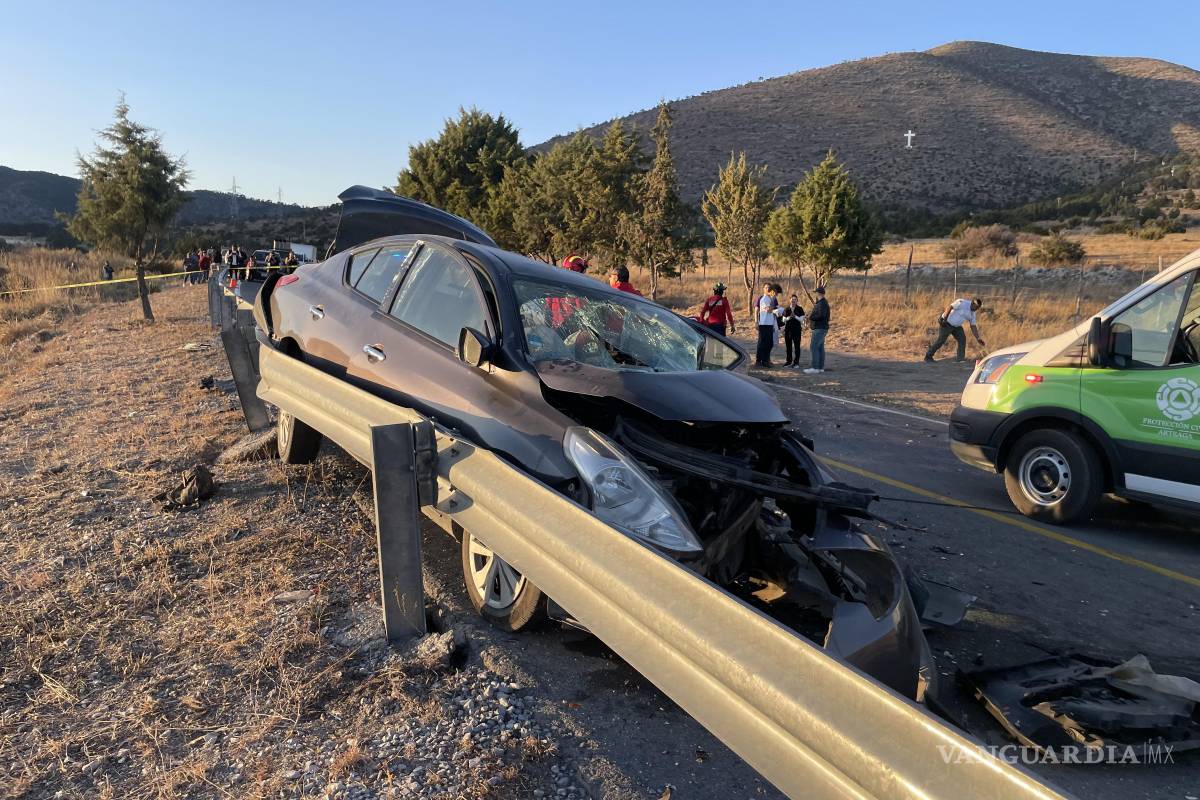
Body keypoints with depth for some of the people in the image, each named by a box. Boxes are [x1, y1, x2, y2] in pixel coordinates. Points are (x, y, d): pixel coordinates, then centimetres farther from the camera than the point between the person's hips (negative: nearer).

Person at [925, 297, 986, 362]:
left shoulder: (972, 313, 8)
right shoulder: (962, 303, -17)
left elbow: (973, 326, 11)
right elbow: (949, 307, -24)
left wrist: (978, 339, 7)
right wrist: (944, 319, -32)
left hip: (957, 326, 8)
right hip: (947, 323, -8)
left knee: (962, 339, -3)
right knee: (941, 340, -11)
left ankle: (960, 358, 6)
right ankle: (928, 357, -4)